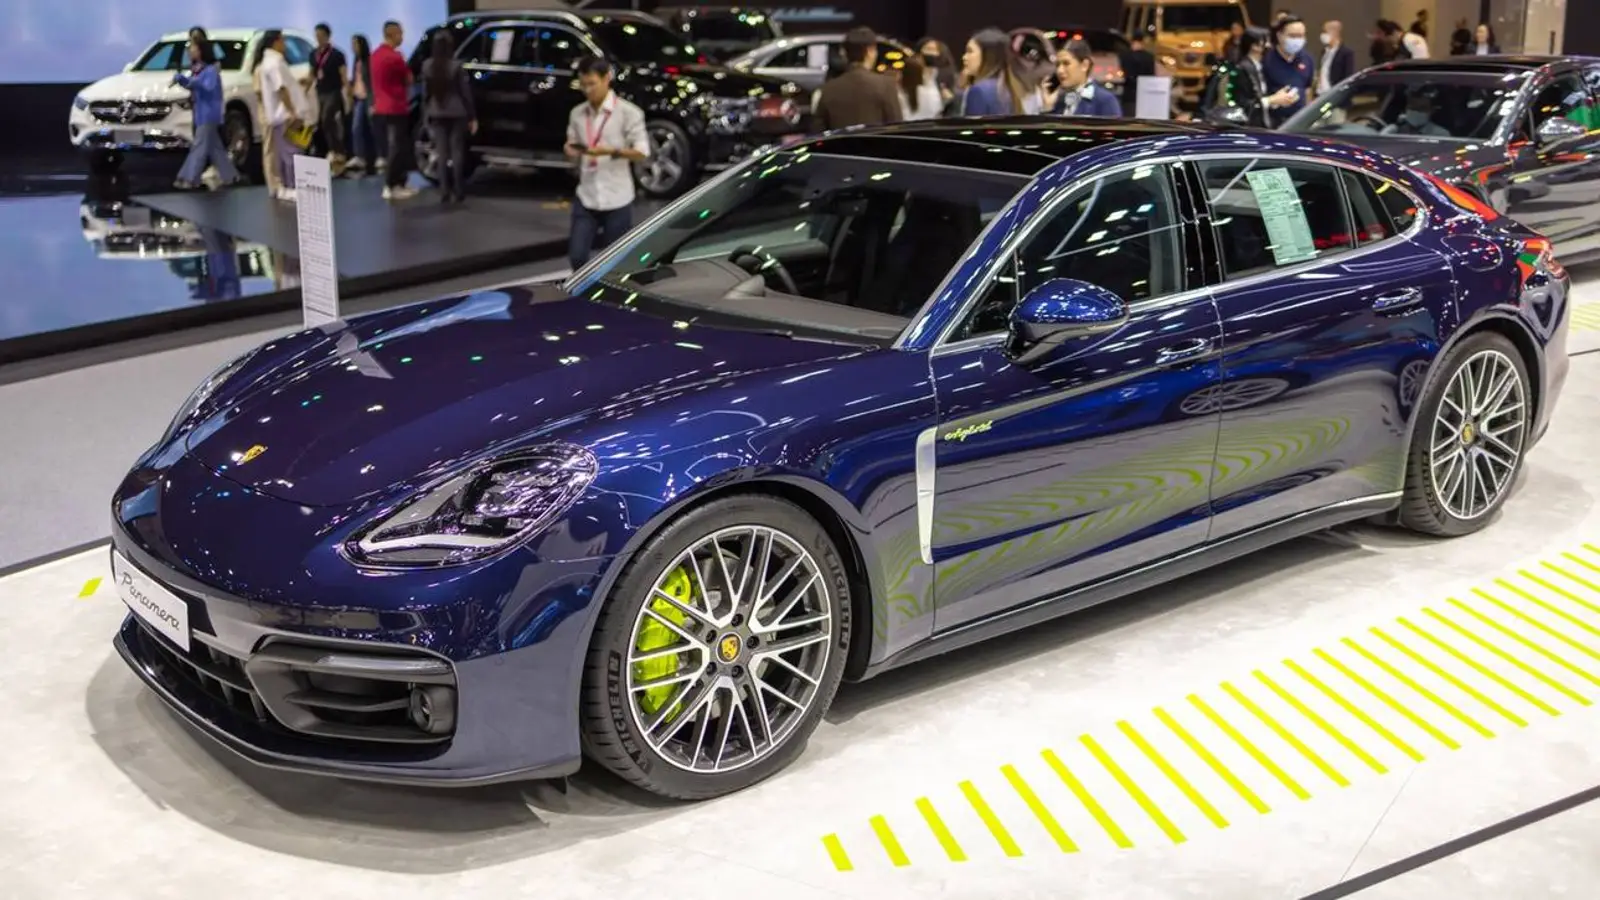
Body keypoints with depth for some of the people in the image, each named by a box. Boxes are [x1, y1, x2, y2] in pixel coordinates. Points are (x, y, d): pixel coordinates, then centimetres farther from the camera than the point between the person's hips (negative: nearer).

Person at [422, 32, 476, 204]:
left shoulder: (427, 66, -2)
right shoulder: (456, 66, -12)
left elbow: (426, 92, 3)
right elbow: (465, 92, -8)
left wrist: (426, 112, 14)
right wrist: (472, 116, -1)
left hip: (437, 114, 3)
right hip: (456, 114, -3)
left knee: (442, 153, 6)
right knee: (457, 152, 4)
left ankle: (446, 191, 4)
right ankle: (457, 191, 3)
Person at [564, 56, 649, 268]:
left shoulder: (628, 112, -6)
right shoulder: (577, 114, 8)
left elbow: (642, 153, -9)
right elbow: (572, 151, 15)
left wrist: (611, 151, -23)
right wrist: (571, 151, -10)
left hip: (617, 200, -4)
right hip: (585, 198, 4)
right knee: (576, 256, -4)